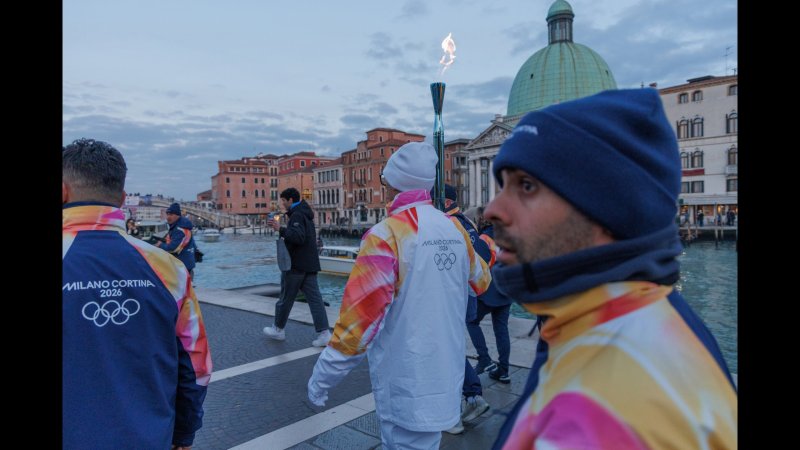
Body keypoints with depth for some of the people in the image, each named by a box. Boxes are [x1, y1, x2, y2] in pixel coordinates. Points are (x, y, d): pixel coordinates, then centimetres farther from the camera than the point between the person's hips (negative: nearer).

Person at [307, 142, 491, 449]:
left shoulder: (387, 234, -19)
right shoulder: (455, 229, -1)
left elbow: (359, 316, -21)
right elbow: (481, 282, 16)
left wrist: (322, 378, -9)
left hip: (406, 387, -6)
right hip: (446, 379, 6)